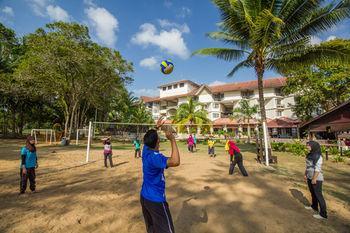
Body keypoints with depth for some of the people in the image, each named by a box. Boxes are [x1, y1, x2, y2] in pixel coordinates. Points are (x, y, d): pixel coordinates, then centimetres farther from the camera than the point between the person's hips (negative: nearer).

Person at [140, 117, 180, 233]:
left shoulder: (145, 150, -3)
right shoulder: (155, 157, -28)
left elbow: (149, 138, 20)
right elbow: (175, 162, -45)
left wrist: (157, 127, 23)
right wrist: (172, 139, -38)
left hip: (144, 197, 9)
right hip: (156, 200, -9)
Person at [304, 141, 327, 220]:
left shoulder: (318, 156, -19)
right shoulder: (310, 155, 7)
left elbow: (317, 168, -22)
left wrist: (314, 179, -21)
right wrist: (305, 174, 17)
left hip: (316, 179, -9)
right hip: (309, 177, 9)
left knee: (318, 195, -1)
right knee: (313, 193, 22)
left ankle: (323, 214, 8)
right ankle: (314, 206, 39)